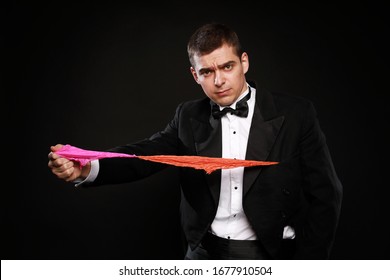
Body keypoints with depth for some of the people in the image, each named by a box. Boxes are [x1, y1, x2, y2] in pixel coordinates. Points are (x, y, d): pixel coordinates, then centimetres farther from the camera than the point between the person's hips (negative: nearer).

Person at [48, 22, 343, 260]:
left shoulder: (295, 113, -5)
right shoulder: (189, 117, 5)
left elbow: (324, 195, -3)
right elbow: (145, 154, -9)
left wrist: (306, 270, -8)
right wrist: (87, 169, -28)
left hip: (271, 254, -2)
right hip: (206, 253, 3)